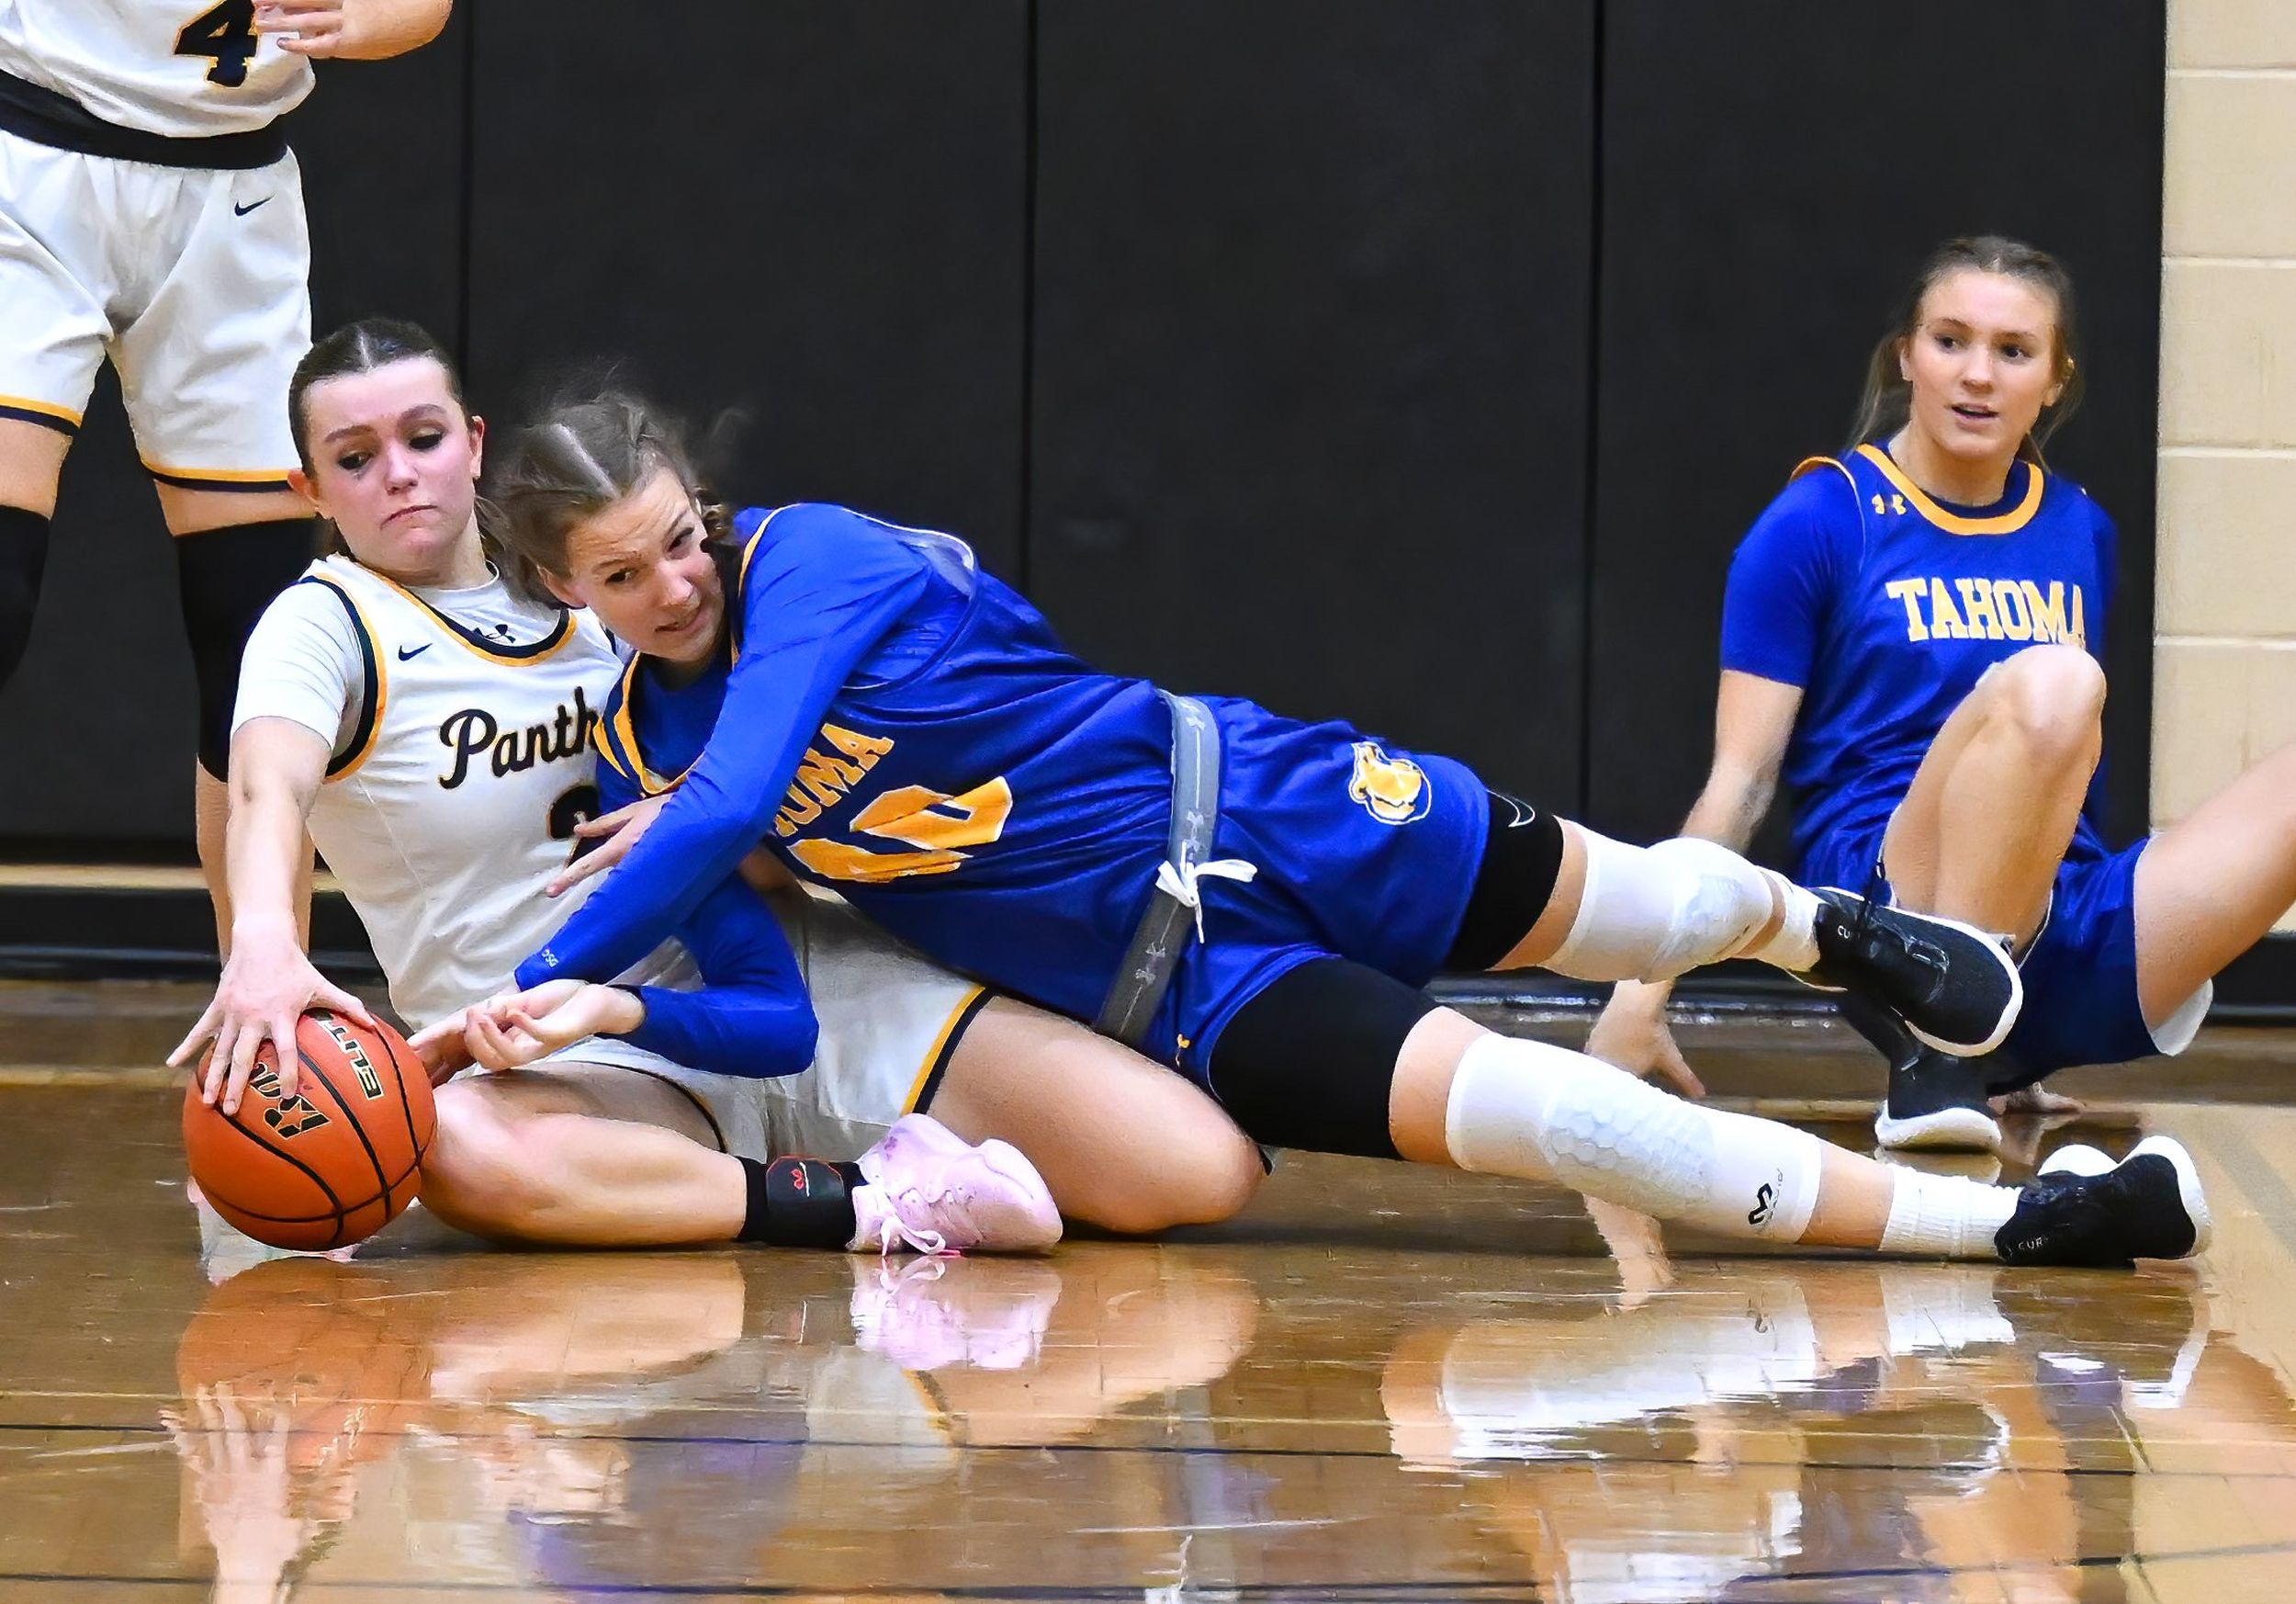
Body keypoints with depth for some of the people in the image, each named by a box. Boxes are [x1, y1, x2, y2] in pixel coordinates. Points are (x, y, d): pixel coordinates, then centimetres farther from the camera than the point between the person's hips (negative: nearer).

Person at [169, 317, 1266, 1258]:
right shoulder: (327, 626, -2)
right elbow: (268, 784, -25)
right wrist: (264, 943, -46)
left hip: (808, 990, 4)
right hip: (585, 1070, -4)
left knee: (1200, 1171, -14)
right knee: (457, 1151, -44)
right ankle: (873, 1211, -33)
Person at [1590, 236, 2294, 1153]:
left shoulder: (2079, 531, 16)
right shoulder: (1818, 520, 1)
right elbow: (1740, 783, -2)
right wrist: (1642, 991, -10)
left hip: (2075, 955, 6)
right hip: (1886, 916, -6)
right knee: (2046, 683, -33)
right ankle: (1936, 1062, -30)